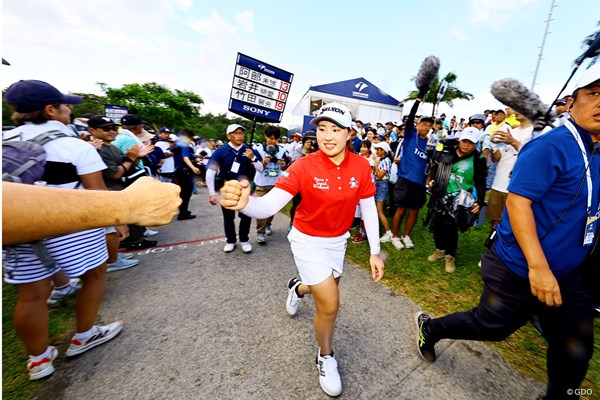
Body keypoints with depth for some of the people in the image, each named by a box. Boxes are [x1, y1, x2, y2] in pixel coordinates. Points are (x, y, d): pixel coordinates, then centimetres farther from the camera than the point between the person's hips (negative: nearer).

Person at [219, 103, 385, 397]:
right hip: (308, 240, -4)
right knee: (330, 304, -5)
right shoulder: (303, 166, -24)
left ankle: (298, 288, 59)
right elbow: (269, 205, -33)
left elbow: (368, 208, -4)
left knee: (326, 291, 22)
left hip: (338, 240, 5)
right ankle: (326, 358, 29)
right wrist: (245, 203, -55)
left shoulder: (361, 166, -13)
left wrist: (375, 251, -4)